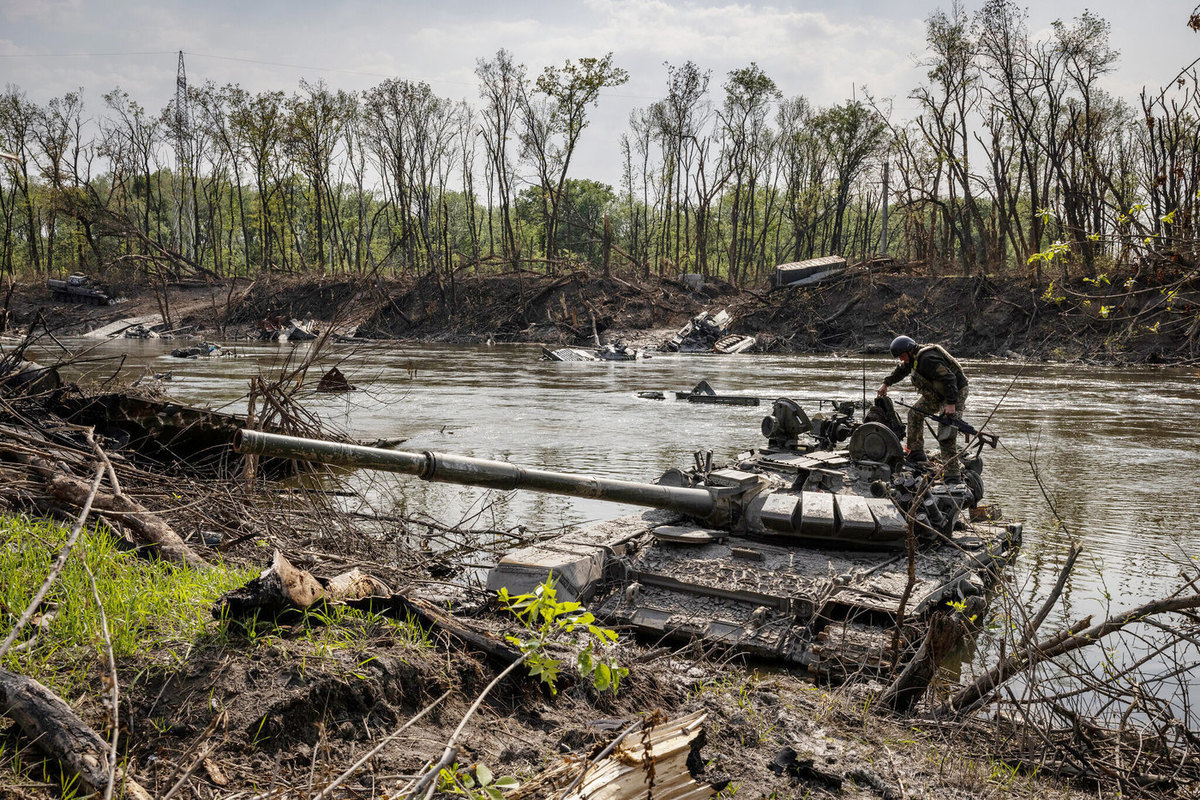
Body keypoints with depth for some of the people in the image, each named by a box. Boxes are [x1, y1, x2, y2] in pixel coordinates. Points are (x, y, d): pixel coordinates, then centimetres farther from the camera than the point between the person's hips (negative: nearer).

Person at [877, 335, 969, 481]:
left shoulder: (927, 359, -27)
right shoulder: (914, 357, 6)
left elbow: (949, 378, -32)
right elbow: (900, 370, 28)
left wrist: (951, 404, -36)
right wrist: (886, 384, 37)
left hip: (955, 392, -10)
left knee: (945, 436, -17)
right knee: (915, 413, 18)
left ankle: (952, 475, -16)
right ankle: (916, 452, 28)